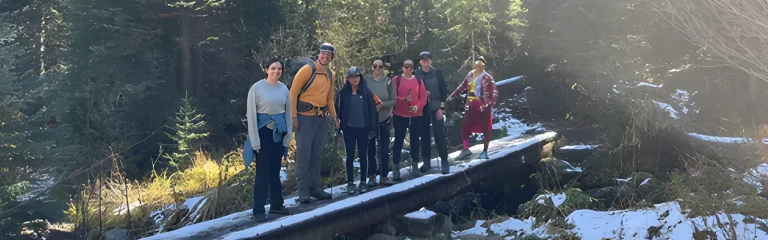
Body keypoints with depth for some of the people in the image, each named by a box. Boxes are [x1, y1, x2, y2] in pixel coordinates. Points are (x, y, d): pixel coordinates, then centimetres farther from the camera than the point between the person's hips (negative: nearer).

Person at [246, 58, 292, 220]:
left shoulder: (284, 89, 5)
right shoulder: (257, 88, -9)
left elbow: (288, 113, 10)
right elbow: (251, 114, -9)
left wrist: (288, 137, 5)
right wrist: (255, 141, -12)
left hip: (279, 133, 4)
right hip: (264, 132, -4)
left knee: (275, 170, 11)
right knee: (263, 172, -3)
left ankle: (276, 205, 21)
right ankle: (258, 210, 3)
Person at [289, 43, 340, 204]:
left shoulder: (331, 75, 13)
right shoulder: (307, 70, -9)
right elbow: (293, 92, -11)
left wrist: (334, 117, 16)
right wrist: (293, 116, -16)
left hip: (322, 118, 7)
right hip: (305, 116, -7)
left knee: (317, 154, 12)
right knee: (304, 153, -4)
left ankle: (315, 187, 20)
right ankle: (303, 191, 1)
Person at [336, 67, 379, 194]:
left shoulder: (366, 92, 0)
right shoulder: (344, 93, 1)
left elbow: (372, 111, -1)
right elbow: (339, 110, 4)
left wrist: (373, 128, -5)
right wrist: (339, 125, -3)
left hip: (363, 129, 0)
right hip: (349, 129, 0)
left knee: (363, 155, 7)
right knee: (350, 156, 5)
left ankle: (363, 182, 17)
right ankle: (350, 183, 12)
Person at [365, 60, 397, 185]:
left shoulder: (388, 82, -3)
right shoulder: (366, 80, -2)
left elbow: (394, 101, -3)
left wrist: (382, 104, -18)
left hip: (384, 119, 0)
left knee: (384, 149, 4)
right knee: (370, 148, 4)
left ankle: (384, 177, 12)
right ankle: (371, 176, 11)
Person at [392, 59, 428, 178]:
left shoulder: (419, 81, 7)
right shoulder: (396, 79, 0)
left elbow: (423, 97, 3)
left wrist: (417, 107, -15)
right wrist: (404, 99, -21)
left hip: (416, 115, 2)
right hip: (399, 115, -2)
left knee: (414, 140, 10)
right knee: (398, 141, 0)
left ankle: (415, 165, 21)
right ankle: (396, 168, 2)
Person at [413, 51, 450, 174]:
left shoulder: (437, 72, -1)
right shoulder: (416, 73, 1)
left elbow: (444, 90, -1)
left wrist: (441, 107, -7)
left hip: (435, 107, -2)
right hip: (422, 108, 2)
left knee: (439, 134, -6)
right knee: (424, 134, 5)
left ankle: (444, 161, 1)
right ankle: (426, 162, 14)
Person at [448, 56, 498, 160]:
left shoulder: (487, 77, -8)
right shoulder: (470, 75, 10)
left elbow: (494, 92, -11)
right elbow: (462, 87, 19)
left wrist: (491, 104, -23)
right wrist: (452, 96, 16)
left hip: (484, 106, -6)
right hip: (472, 106, 6)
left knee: (485, 128, 1)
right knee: (464, 125, 2)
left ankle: (485, 152, 11)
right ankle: (466, 149, 13)